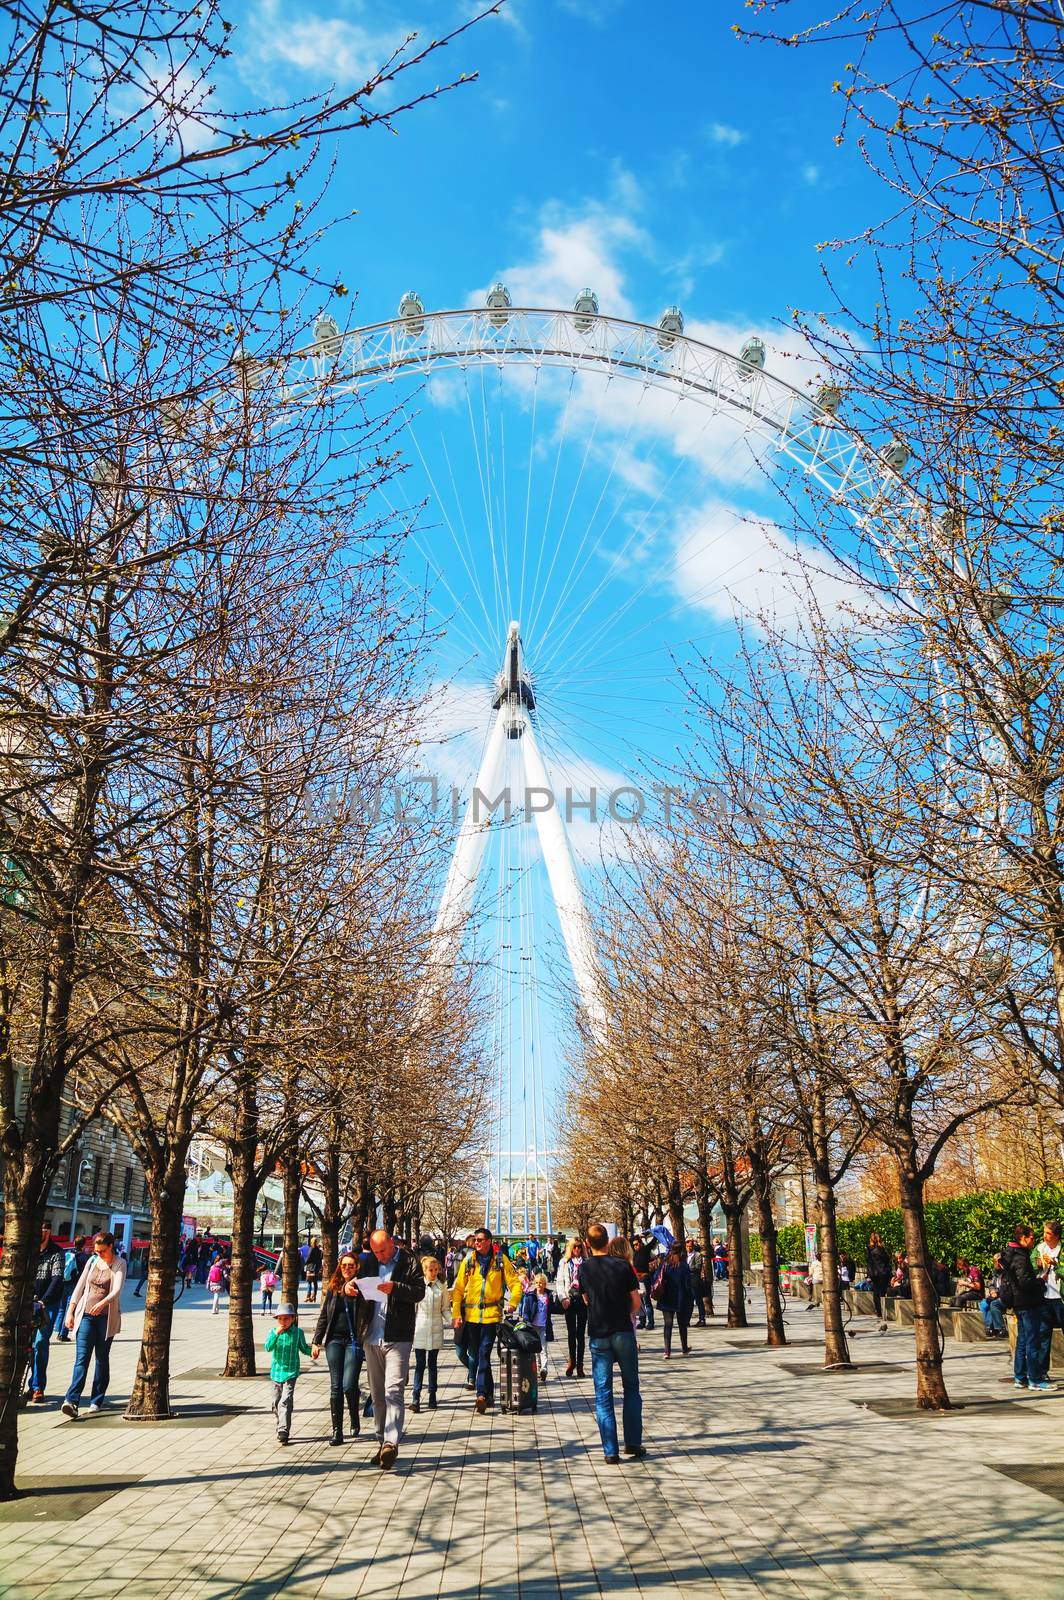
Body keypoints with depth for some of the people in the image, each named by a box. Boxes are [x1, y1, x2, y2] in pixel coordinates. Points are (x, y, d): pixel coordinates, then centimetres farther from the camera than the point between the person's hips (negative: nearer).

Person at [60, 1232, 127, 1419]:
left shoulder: (119, 1264, -5)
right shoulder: (93, 1261, 7)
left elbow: (117, 1290, -18)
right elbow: (80, 1286, 11)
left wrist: (103, 1302, -36)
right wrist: (70, 1311, 5)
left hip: (106, 1317, -2)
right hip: (85, 1314, 2)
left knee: (102, 1359, 5)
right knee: (81, 1358, -8)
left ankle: (96, 1401, 13)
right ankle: (71, 1400, -17)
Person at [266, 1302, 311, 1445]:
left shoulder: (298, 1332, -3)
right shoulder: (273, 1332, -1)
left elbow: (303, 1348, 9)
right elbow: (268, 1348, -15)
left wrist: (312, 1351, -11)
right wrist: (276, 1334, -27)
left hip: (291, 1372, -3)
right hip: (276, 1372, 3)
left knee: (285, 1401, -15)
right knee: (276, 1403, 13)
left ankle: (283, 1432, -14)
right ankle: (280, 1428, 30)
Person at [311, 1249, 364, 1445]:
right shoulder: (333, 1287, 9)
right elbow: (324, 1316, 13)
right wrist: (316, 1341, 9)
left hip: (354, 1341, -3)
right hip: (334, 1340, 3)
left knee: (349, 1385, -9)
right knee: (336, 1387, 3)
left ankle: (354, 1418, 20)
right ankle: (337, 1430, 12)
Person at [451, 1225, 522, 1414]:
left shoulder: (501, 1260, -1)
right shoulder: (468, 1261, 3)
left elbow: (515, 1283, 3)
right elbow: (458, 1289, 4)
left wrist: (513, 1302, -13)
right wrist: (456, 1313, -3)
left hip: (491, 1314, -3)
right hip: (471, 1314, 3)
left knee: (483, 1354, -11)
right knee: (473, 1353, 10)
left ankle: (482, 1393, -7)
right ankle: (487, 1393, 26)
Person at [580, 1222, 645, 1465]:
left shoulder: (585, 1269, -2)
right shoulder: (622, 1265, -8)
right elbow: (636, 1302, -1)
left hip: (598, 1335, 1)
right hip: (623, 1332, -1)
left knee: (603, 1394, 5)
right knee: (631, 1389, 15)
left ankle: (611, 1451, 3)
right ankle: (633, 1443, 15)